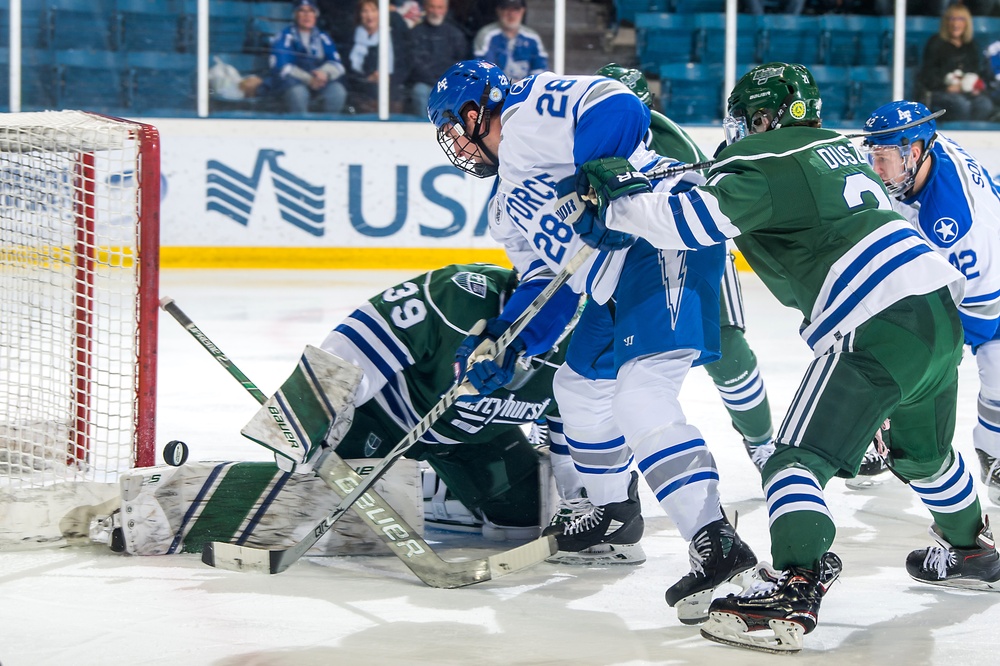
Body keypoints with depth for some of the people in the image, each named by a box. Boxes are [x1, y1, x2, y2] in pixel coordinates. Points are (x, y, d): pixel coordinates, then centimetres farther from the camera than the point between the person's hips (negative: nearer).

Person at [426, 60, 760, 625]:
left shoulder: (529, 113, -3)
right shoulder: (507, 208, 26)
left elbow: (619, 107, -18)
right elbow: (545, 280, 23)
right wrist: (502, 343, 9)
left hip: (666, 238, -12)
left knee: (639, 396, -24)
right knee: (580, 384, 24)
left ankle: (719, 546, -33)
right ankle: (616, 511, 42)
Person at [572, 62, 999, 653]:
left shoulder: (762, 161, -4)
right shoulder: (835, 147, 23)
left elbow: (693, 221, -17)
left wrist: (617, 196, -4)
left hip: (878, 326, -9)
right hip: (942, 311, 9)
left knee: (800, 461, -10)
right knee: (923, 450, 31)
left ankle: (793, 592, -24)